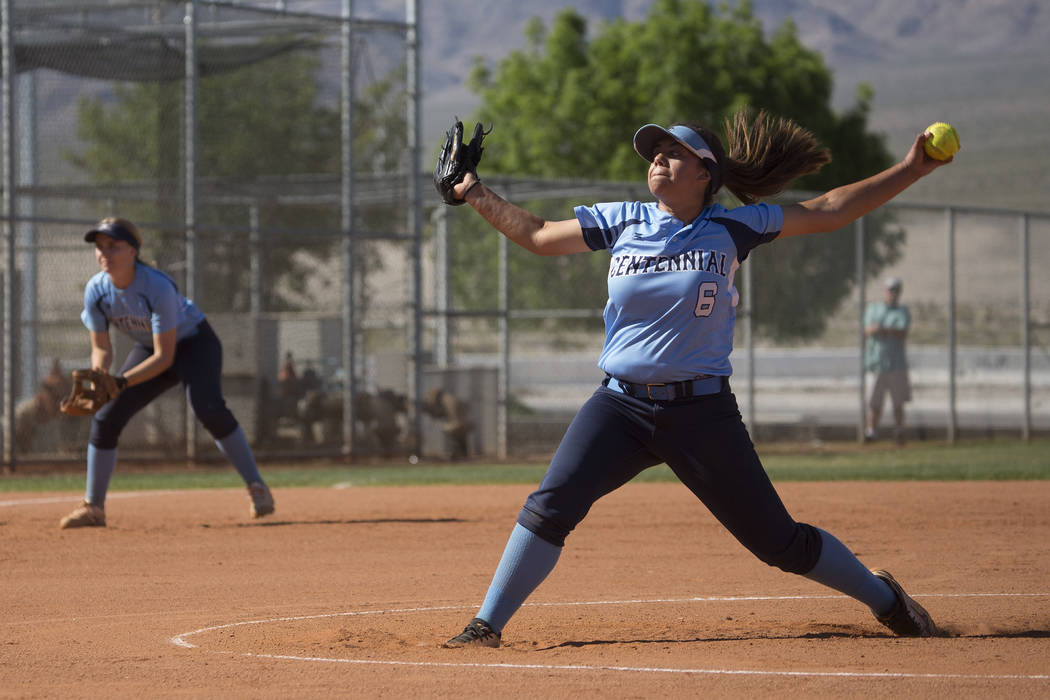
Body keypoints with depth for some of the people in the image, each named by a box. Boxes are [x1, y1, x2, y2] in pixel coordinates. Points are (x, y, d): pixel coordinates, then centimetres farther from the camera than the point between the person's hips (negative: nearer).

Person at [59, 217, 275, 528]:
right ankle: (92, 508, 8)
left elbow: (164, 357, -30)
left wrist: (121, 382, -38)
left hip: (194, 343, -6)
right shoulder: (96, 290, -18)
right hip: (147, 348, 6)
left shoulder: (157, 287, -34)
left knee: (209, 408, -30)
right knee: (105, 418, -4)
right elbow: (101, 348, -6)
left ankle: (256, 488, -20)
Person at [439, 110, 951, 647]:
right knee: (551, 505, -18)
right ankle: (487, 625, -8)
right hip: (619, 405, 2)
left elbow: (828, 212, 3)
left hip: (702, 413, -2)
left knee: (777, 540, 2)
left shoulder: (729, 228, 0)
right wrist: (475, 194, 11)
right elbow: (538, 236, 16)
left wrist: (910, 170, -1)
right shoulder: (621, 222, 6)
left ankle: (883, 596, 25)